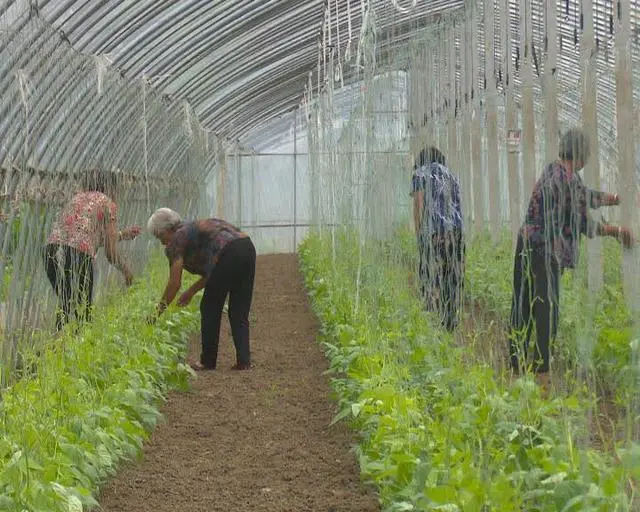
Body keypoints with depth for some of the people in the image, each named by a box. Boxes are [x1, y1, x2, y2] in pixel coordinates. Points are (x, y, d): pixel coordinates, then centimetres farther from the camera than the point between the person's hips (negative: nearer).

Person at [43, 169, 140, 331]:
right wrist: (126, 270, 24)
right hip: (78, 255, -6)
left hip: (51, 250, 6)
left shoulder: (77, 197, 26)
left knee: (65, 304, 20)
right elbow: (111, 253, 7)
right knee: (83, 309, 6)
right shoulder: (107, 203, 8)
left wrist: (122, 235, 43)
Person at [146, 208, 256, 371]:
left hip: (229, 252, -8)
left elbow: (175, 284, 2)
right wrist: (191, 292, 33)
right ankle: (244, 360, 6)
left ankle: (208, 361, 15)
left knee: (210, 308, 8)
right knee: (239, 311, 13)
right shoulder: (194, 228, 31)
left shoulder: (177, 239, 7)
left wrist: (159, 311, 9)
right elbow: (211, 272, 32)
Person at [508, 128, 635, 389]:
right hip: (546, 252, -9)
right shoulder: (569, 180, -16)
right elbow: (586, 225, -10)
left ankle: (516, 368, 18)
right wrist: (617, 231, 3)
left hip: (527, 246, 9)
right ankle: (541, 374, -1)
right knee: (547, 312, -3)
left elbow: (585, 197, 27)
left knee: (522, 310, 12)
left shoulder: (553, 170, 12)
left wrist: (617, 198, 34)